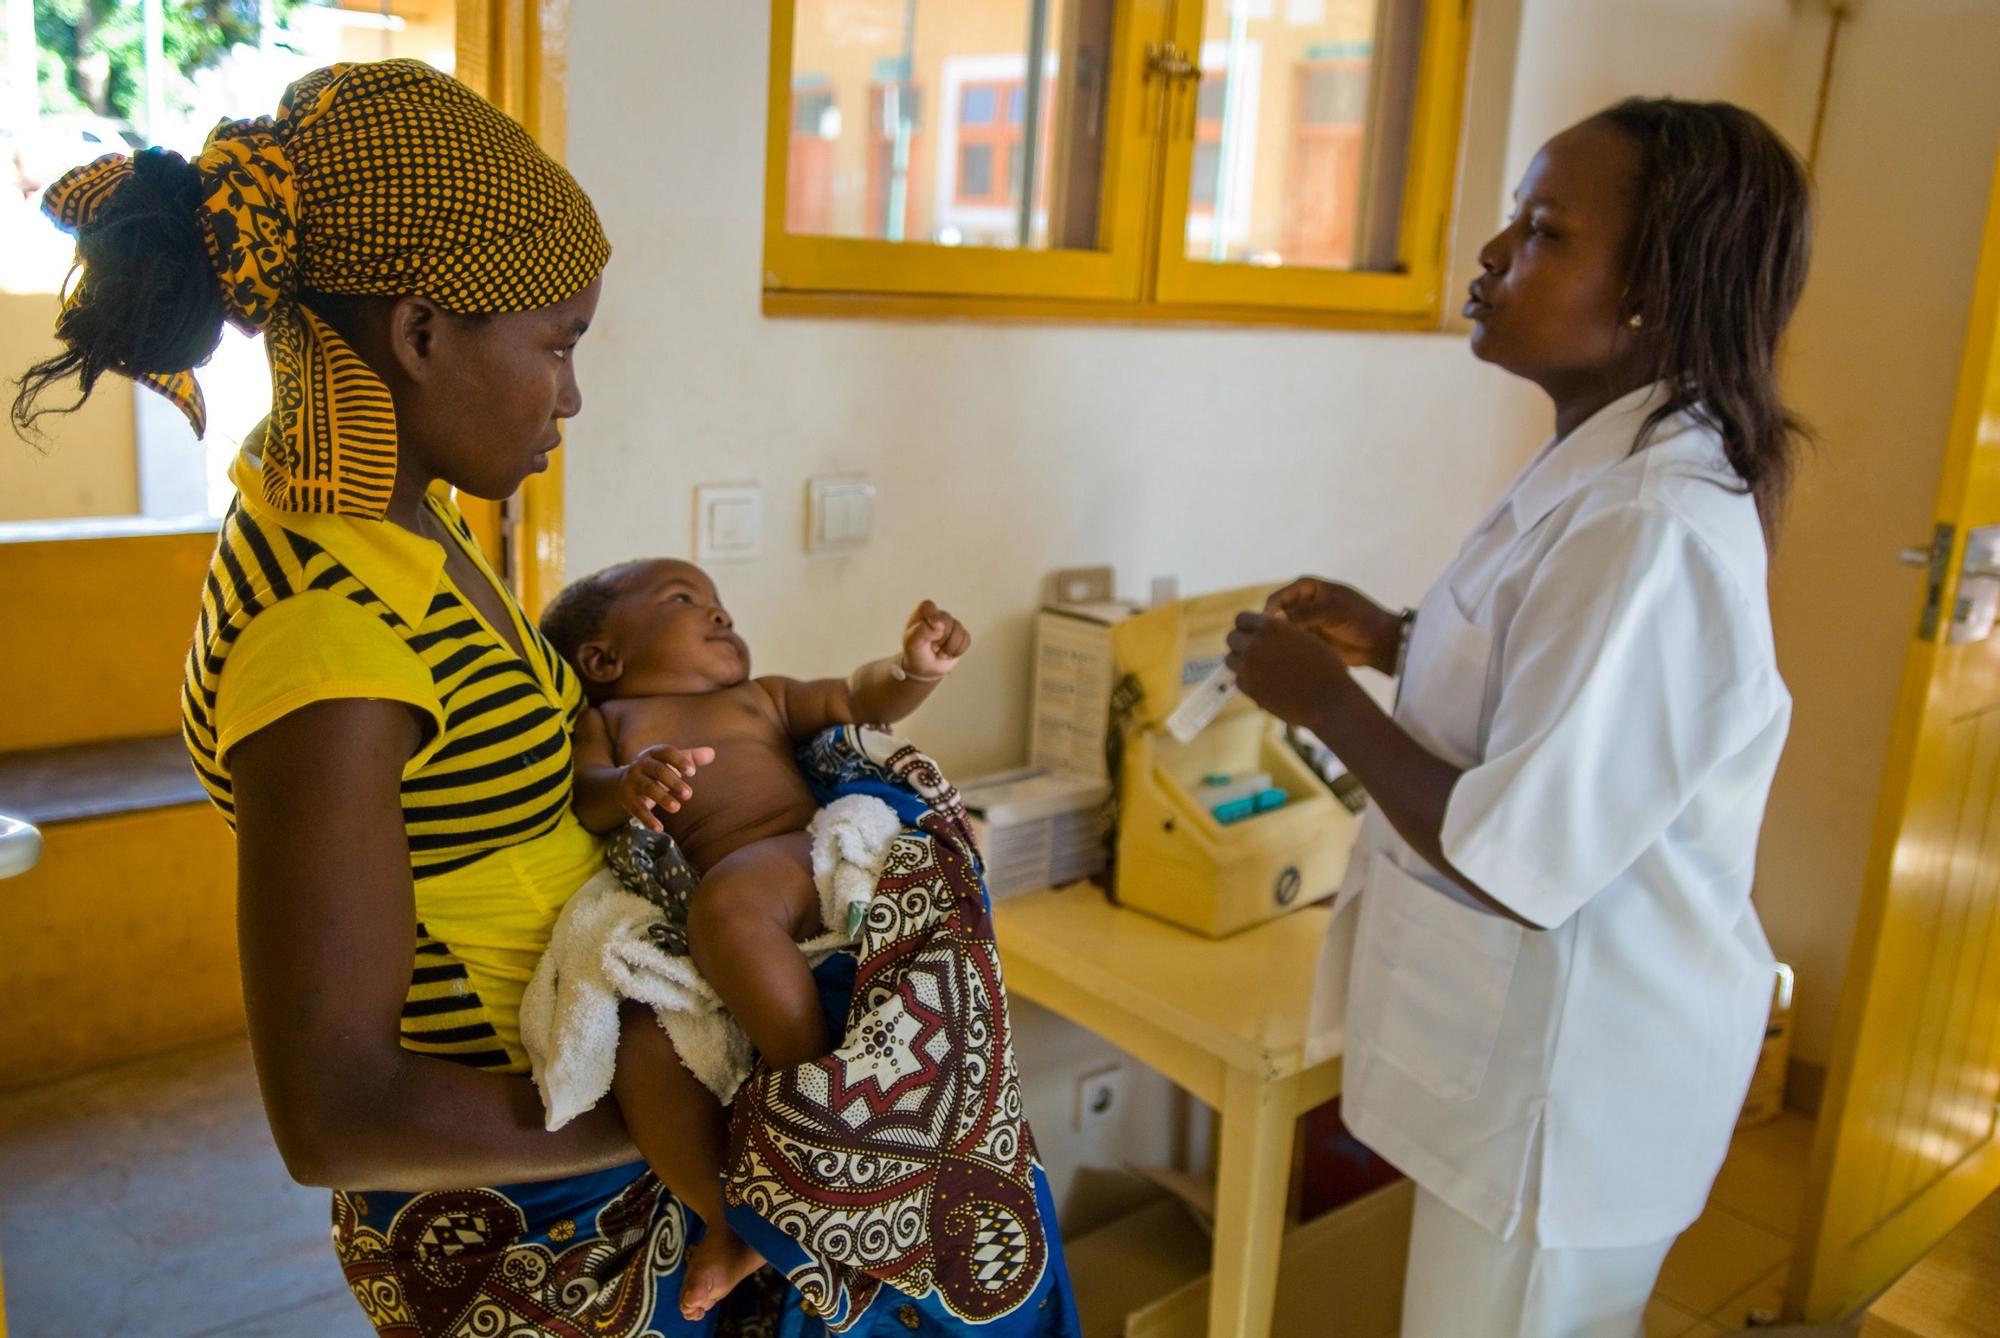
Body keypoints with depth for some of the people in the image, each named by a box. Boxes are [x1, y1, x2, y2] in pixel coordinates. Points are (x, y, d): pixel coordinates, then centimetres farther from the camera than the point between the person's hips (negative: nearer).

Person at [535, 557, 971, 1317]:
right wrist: (627, 784, -17)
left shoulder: (762, 700, 33)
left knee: (728, 899, -35)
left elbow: (864, 699, 24)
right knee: (641, 1051, -27)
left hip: (804, 864, 0)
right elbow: (581, 801, 8)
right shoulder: (608, 720, 28)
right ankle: (733, 1219, -12)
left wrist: (916, 669, 0)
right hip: (683, 939, 1)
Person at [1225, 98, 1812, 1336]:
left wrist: (1327, 700, -18)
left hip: (1571, 1070, -9)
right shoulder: (1618, 470, 2)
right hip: (1548, 1030, 9)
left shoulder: (1650, 532, -29)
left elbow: (1515, 863, -29)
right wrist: (1396, 641, 2)